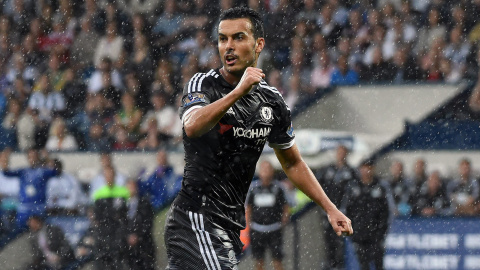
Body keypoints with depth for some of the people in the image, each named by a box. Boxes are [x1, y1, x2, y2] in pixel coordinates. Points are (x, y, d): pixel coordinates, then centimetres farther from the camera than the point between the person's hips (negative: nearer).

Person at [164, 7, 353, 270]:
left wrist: (330, 208, 16)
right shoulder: (202, 85, -7)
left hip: (231, 225, 7)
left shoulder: (271, 101, 10)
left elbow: (293, 163, 22)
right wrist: (238, 92, -38)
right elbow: (193, 127, -30)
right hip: (196, 217, -7)